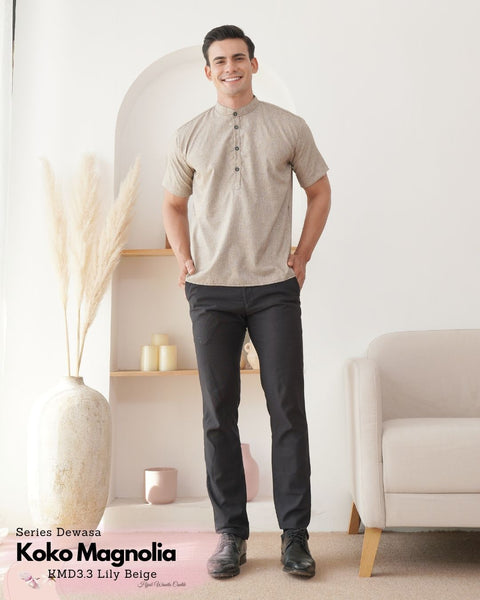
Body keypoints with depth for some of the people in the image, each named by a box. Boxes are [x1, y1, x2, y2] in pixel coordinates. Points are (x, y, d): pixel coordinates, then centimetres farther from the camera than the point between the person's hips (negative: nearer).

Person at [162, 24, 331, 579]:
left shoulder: (289, 128, 7)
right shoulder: (188, 136, 9)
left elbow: (319, 190, 14)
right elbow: (174, 204, 18)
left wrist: (303, 255, 5)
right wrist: (184, 260, 4)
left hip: (274, 287, -1)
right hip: (210, 290, 1)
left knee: (288, 409, -1)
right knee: (219, 413, 3)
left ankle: (294, 534, 10)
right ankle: (230, 533, 15)